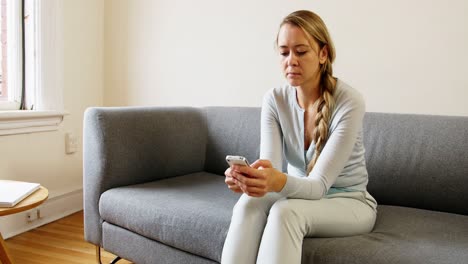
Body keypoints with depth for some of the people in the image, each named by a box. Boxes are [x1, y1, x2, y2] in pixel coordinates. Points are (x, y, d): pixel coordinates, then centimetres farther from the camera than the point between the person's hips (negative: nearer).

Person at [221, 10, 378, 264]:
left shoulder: (349, 102, -22)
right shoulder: (274, 99, -9)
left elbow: (319, 184, -28)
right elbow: (269, 167, -20)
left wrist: (280, 182, -49)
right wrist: (249, 178, -44)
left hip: (349, 203, -3)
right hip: (300, 194, 3)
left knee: (286, 211, -35)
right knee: (249, 202, -30)